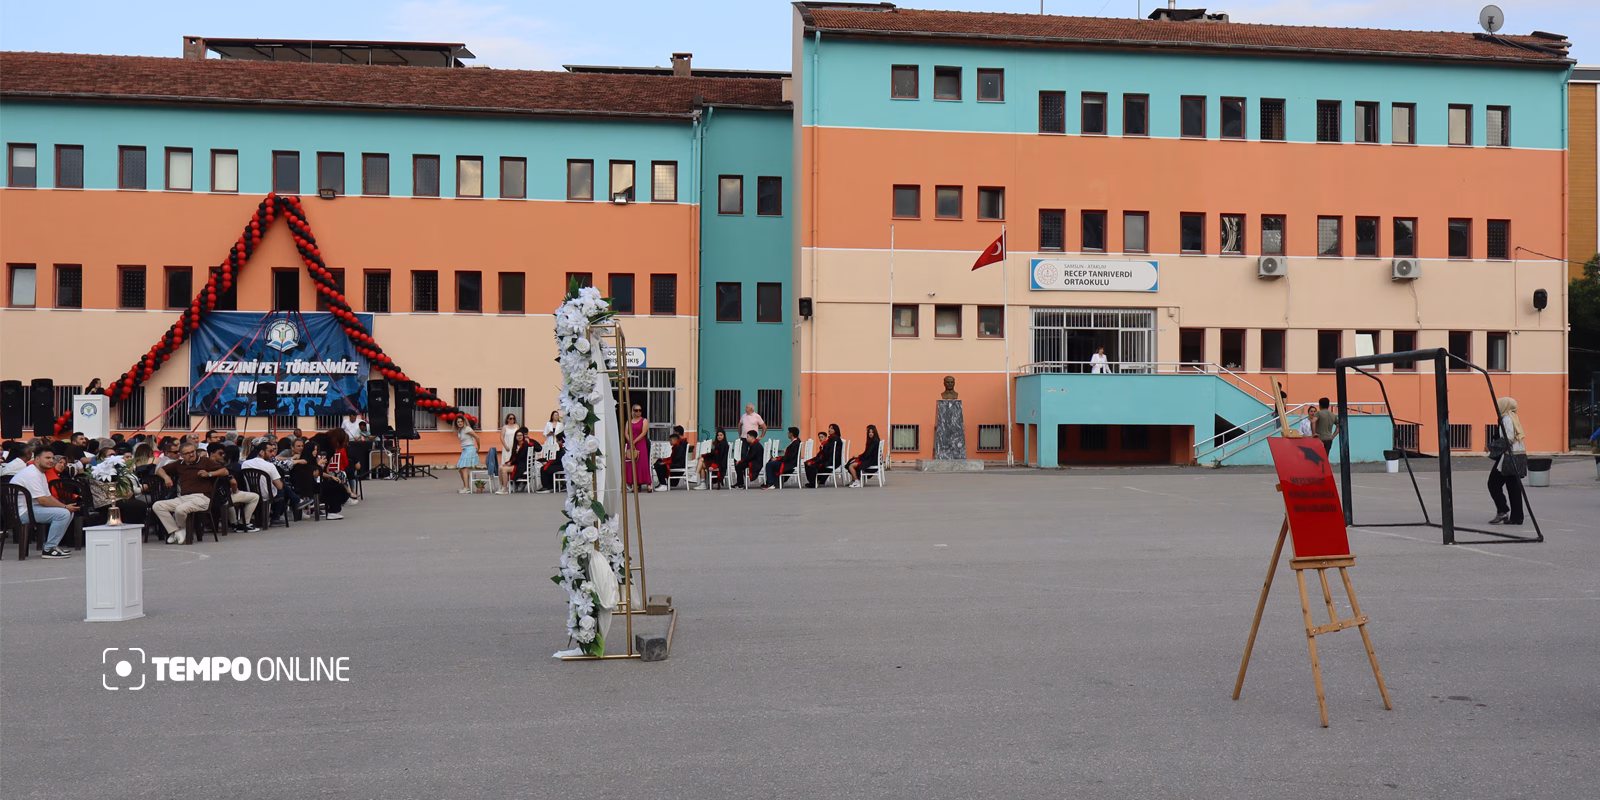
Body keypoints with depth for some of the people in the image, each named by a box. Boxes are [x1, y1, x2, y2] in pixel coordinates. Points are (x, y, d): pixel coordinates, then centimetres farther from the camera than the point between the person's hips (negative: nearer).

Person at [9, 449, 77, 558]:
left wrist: (65, 506, 0)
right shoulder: (32, 474, -18)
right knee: (63, 513, -24)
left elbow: (48, 496, 15)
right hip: (23, 511, -11)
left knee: (70, 512, 7)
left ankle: (52, 545, 10)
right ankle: (49, 549, -16)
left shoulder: (41, 473, 17)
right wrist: (65, 506, -16)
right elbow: (42, 500, -23)